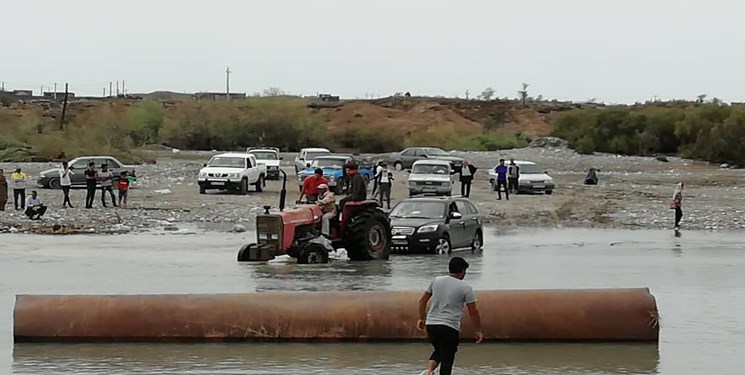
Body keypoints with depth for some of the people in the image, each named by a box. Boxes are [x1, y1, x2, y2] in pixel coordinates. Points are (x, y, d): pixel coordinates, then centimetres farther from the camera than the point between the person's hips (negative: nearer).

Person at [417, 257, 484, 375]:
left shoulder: (436, 281, 9)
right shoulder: (466, 288, -4)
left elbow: (422, 300, 13)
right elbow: (473, 311, -2)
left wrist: (421, 319, 22)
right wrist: (478, 331, 7)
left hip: (431, 325, 5)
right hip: (450, 328, -5)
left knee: (439, 351, 23)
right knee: (447, 358, 1)